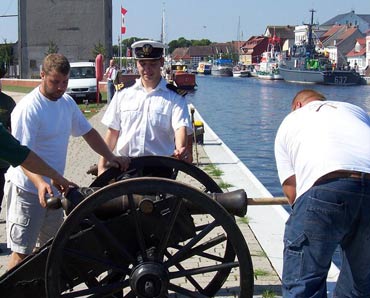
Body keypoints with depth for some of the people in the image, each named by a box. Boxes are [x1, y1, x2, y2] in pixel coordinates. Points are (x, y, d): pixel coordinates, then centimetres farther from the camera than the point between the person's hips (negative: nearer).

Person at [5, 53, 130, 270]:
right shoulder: (28, 109, -19)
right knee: (22, 252, -4)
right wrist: (41, 183, -40)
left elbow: (88, 131, 17)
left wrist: (111, 158, 6)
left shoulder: (67, 102, 6)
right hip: (28, 190, -8)